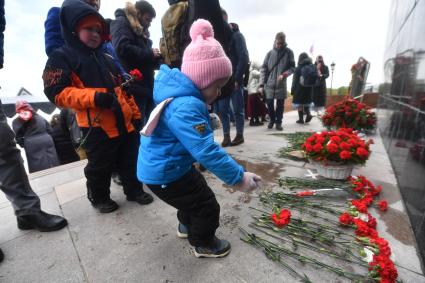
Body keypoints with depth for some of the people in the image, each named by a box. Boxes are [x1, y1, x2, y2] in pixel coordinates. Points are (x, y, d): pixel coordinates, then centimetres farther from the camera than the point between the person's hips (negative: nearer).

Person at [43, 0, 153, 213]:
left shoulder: (106, 58, 19)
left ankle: (134, 190, 34)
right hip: (96, 126, -5)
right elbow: (57, 92, -11)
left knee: (130, 160, 14)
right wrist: (94, 97, -24)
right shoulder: (61, 57, 0)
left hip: (123, 121, 6)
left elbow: (122, 88, 20)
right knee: (99, 167, 9)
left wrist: (135, 113, 14)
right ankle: (99, 198, 33)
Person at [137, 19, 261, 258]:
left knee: (195, 195, 29)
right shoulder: (186, 107, -32)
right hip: (165, 173, -10)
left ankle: (187, 225, 54)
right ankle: (204, 245, 32)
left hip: (167, 166, 10)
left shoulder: (183, 97, 2)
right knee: (208, 207, 4)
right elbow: (207, 151, -36)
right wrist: (239, 177, -29)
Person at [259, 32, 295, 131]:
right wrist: (261, 84, -5)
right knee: (269, 103, 1)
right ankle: (272, 119, 26)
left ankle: (278, 122, 21)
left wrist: (284, 74, -16)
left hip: (281, 85, 0)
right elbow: (264, 69, 2)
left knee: (280, 105, 5)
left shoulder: (289, 52, 2)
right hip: (269, 84, 0)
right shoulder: (270, 53, 3)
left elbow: (292, 67, 4)